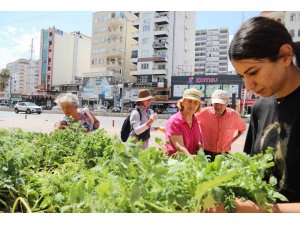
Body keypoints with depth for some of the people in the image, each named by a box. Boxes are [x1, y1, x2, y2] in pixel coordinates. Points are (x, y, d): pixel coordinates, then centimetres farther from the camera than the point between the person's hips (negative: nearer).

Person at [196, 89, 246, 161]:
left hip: (224, 153, 1)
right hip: (206, 153, -1)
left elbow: (242, 128, 13)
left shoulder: (233, 115, -7)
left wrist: (231, 141, 3)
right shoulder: (204, 112, -12)